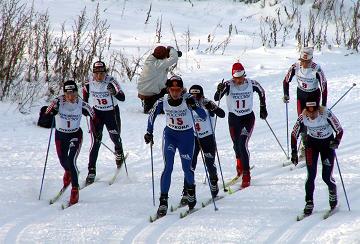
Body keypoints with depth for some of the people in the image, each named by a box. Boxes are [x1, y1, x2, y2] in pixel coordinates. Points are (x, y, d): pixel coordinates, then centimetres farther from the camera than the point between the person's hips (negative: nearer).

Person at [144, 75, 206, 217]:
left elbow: (203, 116, -27)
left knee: (187, 168, 6)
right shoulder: (163, 102, -15)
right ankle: (163, 201, -15)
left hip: (186, 135, -1)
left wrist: (194, 107, -45)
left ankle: (191, 190, 40)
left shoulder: (188, 100, -21)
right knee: (168, 167, -14)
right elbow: (152, 115, 4)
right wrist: (149, 132, -1)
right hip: (170, 134, 1)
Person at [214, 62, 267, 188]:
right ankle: (240, 163, 48)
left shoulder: (252, 84, -13)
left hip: (248, 118, -2)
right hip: (234, 118, 2)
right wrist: (219, 90, -44)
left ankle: (246, 175, -13)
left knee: (242, 145, -17)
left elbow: (262, 92, 8)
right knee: (236, 145, 15)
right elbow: (216, 98, -24)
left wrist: (263, 108, 12)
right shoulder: (228, 85, -16)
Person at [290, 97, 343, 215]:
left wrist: (336, 142, -39)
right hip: (312, 143, 1)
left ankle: (332, 191, 28)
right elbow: (294, 135, -9)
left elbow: (339, 130, -21)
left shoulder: (326, 114, -29)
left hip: (327, 143, -1)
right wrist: (294, 152, -14)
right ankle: (309, 203, 1)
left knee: (326, 176, -5)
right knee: (311, 175, -11)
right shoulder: (303, 117, -22)